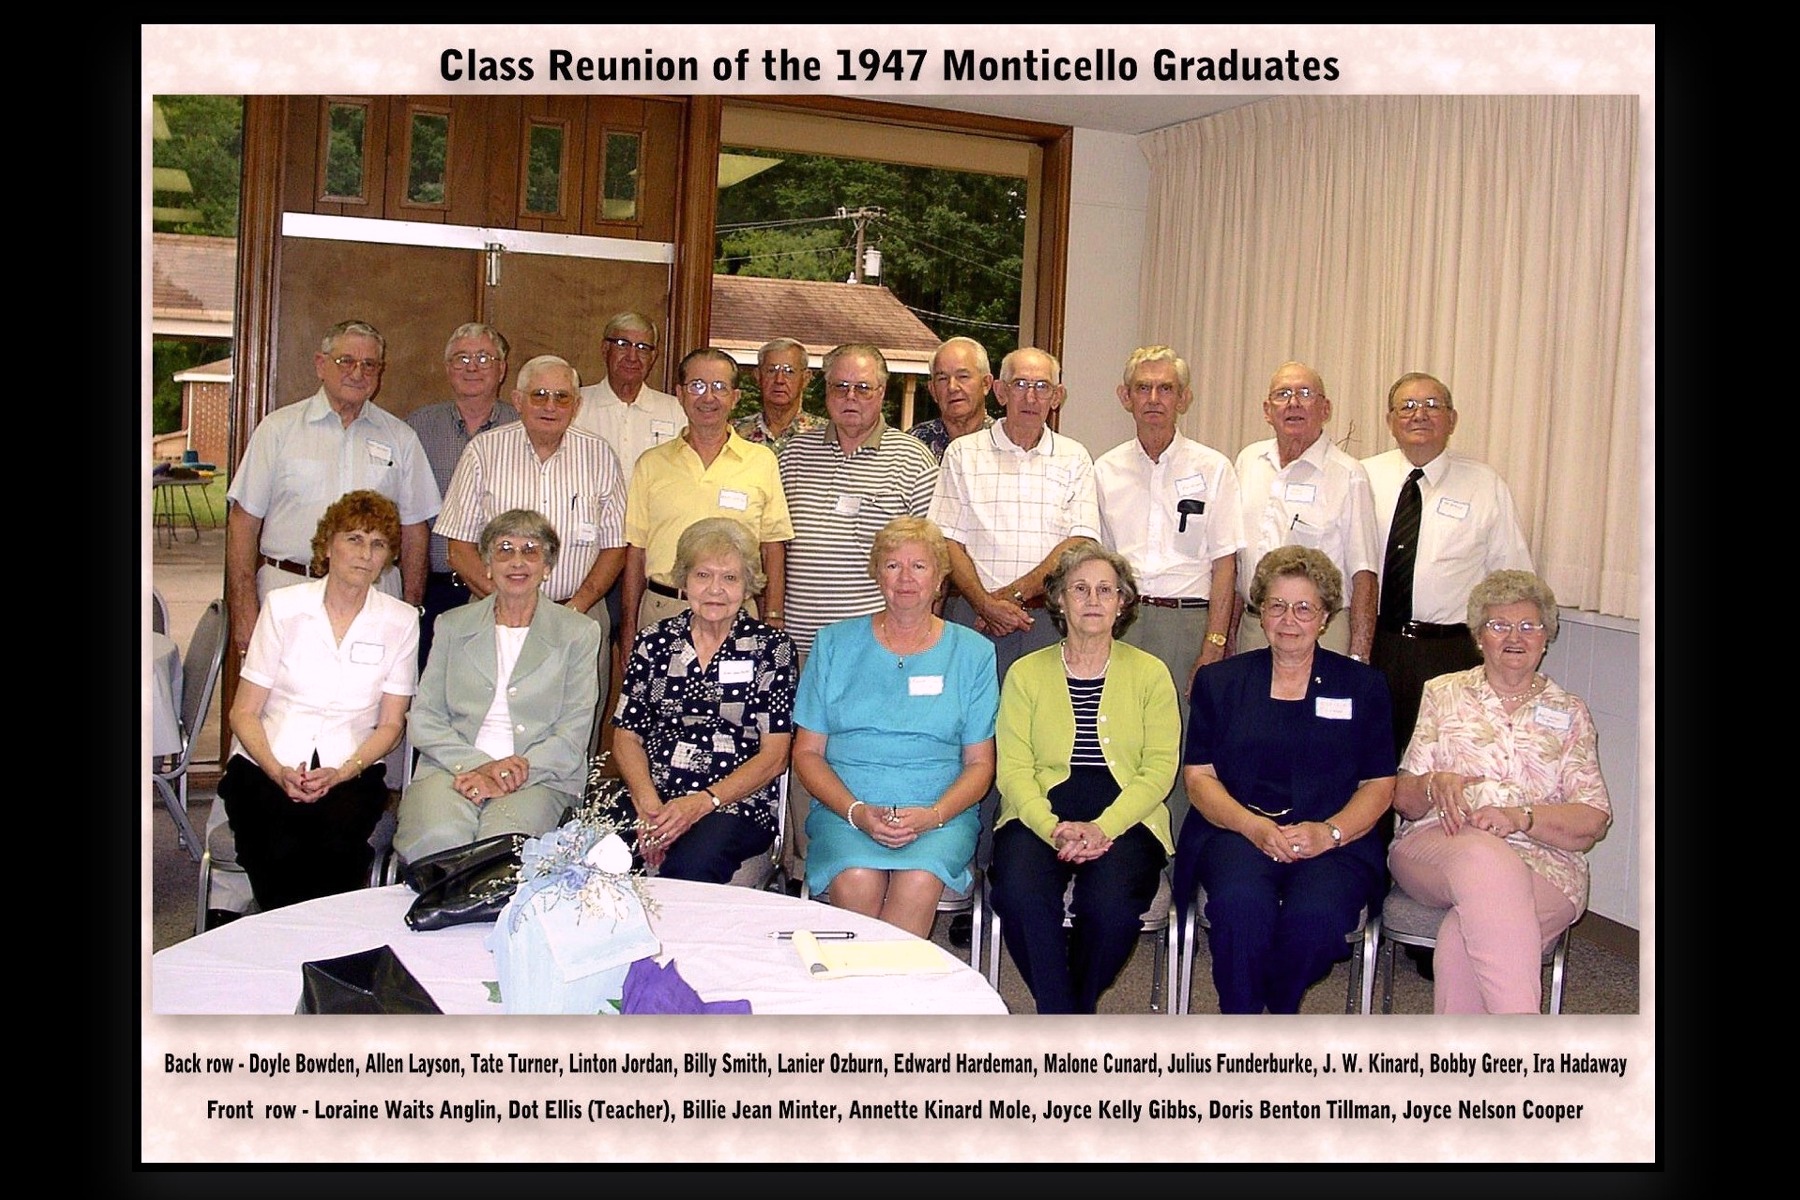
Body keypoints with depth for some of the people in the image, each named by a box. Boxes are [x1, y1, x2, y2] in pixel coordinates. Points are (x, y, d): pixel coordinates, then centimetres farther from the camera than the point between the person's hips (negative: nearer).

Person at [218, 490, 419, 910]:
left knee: (338, 842, -31)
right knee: (281, 850, -30)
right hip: (267, 764, 0)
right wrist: (278, 771, -15)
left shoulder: (400, 621, 6)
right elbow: (244, 712, 4)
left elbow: (390, 724, 7)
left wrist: (341, 773, -11)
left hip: (351, 769, 0)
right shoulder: (283, 607, 4)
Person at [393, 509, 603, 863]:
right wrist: (478, 766, -10)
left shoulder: (578, 633, 10)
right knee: (436, 839, -31)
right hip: (454, 767, 2)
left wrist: (517, 770, -14)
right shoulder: (453, 625, 16)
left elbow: (573, 734, 3)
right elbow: (423, 719, 8)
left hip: (539, 777, -1)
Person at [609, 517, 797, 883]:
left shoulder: (770, 647, 6)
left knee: (691, 866, -35)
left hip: (736, 804, -2)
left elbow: (774, 756, 0)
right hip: (652, 797, 3)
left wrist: (704, 802, -15)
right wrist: (649, 805, -10)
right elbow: (626, 736, 10)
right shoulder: (653, 641, 14)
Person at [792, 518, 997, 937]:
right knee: (857, 880, -32)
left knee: (919, 881, -33)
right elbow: (807, 752, 8)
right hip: (845, 809, 0)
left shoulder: (973, 653, 10)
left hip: (942, 813, 0)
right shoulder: (835, 644, 10)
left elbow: (979, 764, 9)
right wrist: (857, 812, -9)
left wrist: (932, 815, -10)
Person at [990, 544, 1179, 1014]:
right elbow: (1013, 768, 1)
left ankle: (1079, 1003, 2)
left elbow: (1159, 768, 0)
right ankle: (1060, 1014, -9)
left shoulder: (1150, 674, 9)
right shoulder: (1026, 673, 10)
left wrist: (1102, 827, -16)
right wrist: (1054, 829, -18)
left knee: (1111, 903, -30)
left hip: (1125, 819, 0)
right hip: (1039, 815, 1)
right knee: (1020, 894, -31)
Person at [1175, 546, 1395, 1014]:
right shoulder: (1219, 682, 15)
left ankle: (1277, 1012, -3)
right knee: (1240, 902, -34)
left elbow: (1379, 786, 9)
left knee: (1317, 913, -32)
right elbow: (1198, 775, 8)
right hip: (1236, 832, 0)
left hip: (1333, 842, 0)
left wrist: (1329, 832, -11)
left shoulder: (1363, 686, 15)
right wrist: (1252, 825, -11)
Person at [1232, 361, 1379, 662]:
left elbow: (1363, 575, -9)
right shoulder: (1248, 460, 10)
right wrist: (1228, 632, 12)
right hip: (1251, 629, 4)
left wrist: (1358, 658, -14)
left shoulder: (1348, 475, -5)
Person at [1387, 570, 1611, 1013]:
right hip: (1435, 847, 0)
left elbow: (1593, 820, 4)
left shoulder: (1569, 714, 17)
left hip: (1544, 864, 1)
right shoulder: (1442, 694, 17)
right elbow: (1403, 798, 10)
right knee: (1485, 859, -39)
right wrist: (1434, 785, -14)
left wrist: (1519, 817, -15)